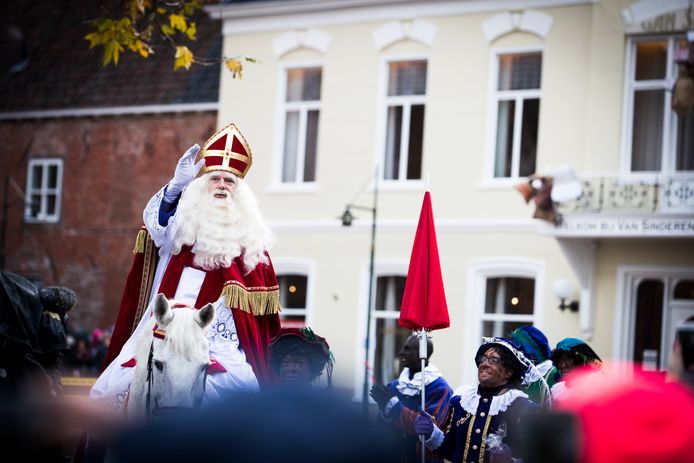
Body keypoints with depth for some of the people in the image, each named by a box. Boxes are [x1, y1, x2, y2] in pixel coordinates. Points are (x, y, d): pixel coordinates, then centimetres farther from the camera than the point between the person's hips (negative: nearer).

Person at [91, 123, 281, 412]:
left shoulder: (250, 236, 15)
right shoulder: (183, 221, 11)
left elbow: (261, 299, 16)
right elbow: (156, 223, -13)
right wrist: (177, 185, -30)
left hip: (219, 342, 0)